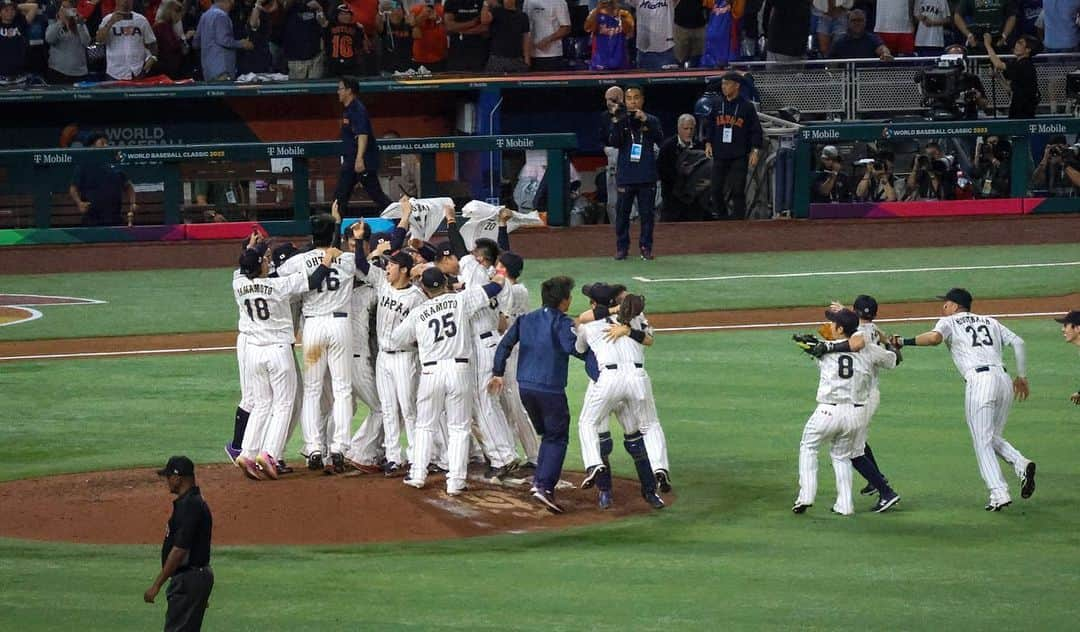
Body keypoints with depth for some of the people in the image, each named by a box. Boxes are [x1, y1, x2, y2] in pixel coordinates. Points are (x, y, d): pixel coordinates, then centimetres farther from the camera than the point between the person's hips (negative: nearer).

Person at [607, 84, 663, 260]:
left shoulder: (651, 120, 4)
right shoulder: (620, 120, 4)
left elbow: (660, 139, -11)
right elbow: (613, 142, -7)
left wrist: (645, 120, -22)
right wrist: (616, 124, -23)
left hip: (647, 177, 0)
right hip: (626, 176, 0)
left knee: (646, 213, 4)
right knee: (622, 213, 3)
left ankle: (646, 247, 12)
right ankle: (621, 247, 12)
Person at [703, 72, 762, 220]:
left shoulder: (747, 107, 0)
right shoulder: (717, 105, 11)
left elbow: (756, 130, 1)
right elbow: (709, 125, 19)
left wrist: (755, 151, -7)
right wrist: (708, 143, 5)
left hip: (739, 157, -4)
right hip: (719, 155, 4)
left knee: (738, 191, -5)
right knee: (716, 190, 1)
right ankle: (723, 218, 14)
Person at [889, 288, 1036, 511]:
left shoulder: (949, 322, 10)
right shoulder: (990, 322, 26)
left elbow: (935, 337, -13)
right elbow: (1018, 342, 16)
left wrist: (905, 342, -5)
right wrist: (1022, 377, 20)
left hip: (979, 381, -6)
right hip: (1003, 379, 6)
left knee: (983, 442, 1)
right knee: (993, 437, 20)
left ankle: (999, 494, -7)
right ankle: (1021, 464, -6)